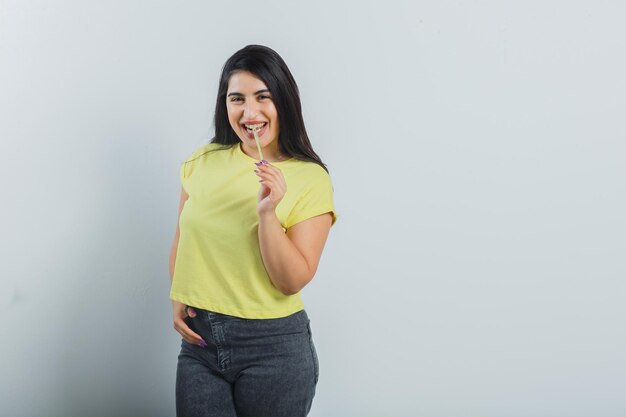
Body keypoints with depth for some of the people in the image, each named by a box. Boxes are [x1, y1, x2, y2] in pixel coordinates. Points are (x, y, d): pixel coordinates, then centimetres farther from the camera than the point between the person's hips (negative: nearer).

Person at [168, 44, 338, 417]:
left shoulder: (310, 179, -10)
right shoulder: (203, 162, 2)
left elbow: (293, 282, -12)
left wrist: (267, 213, -24)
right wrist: (177, 298, -1)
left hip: (273, 347, -3)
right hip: (199, 339, 3)